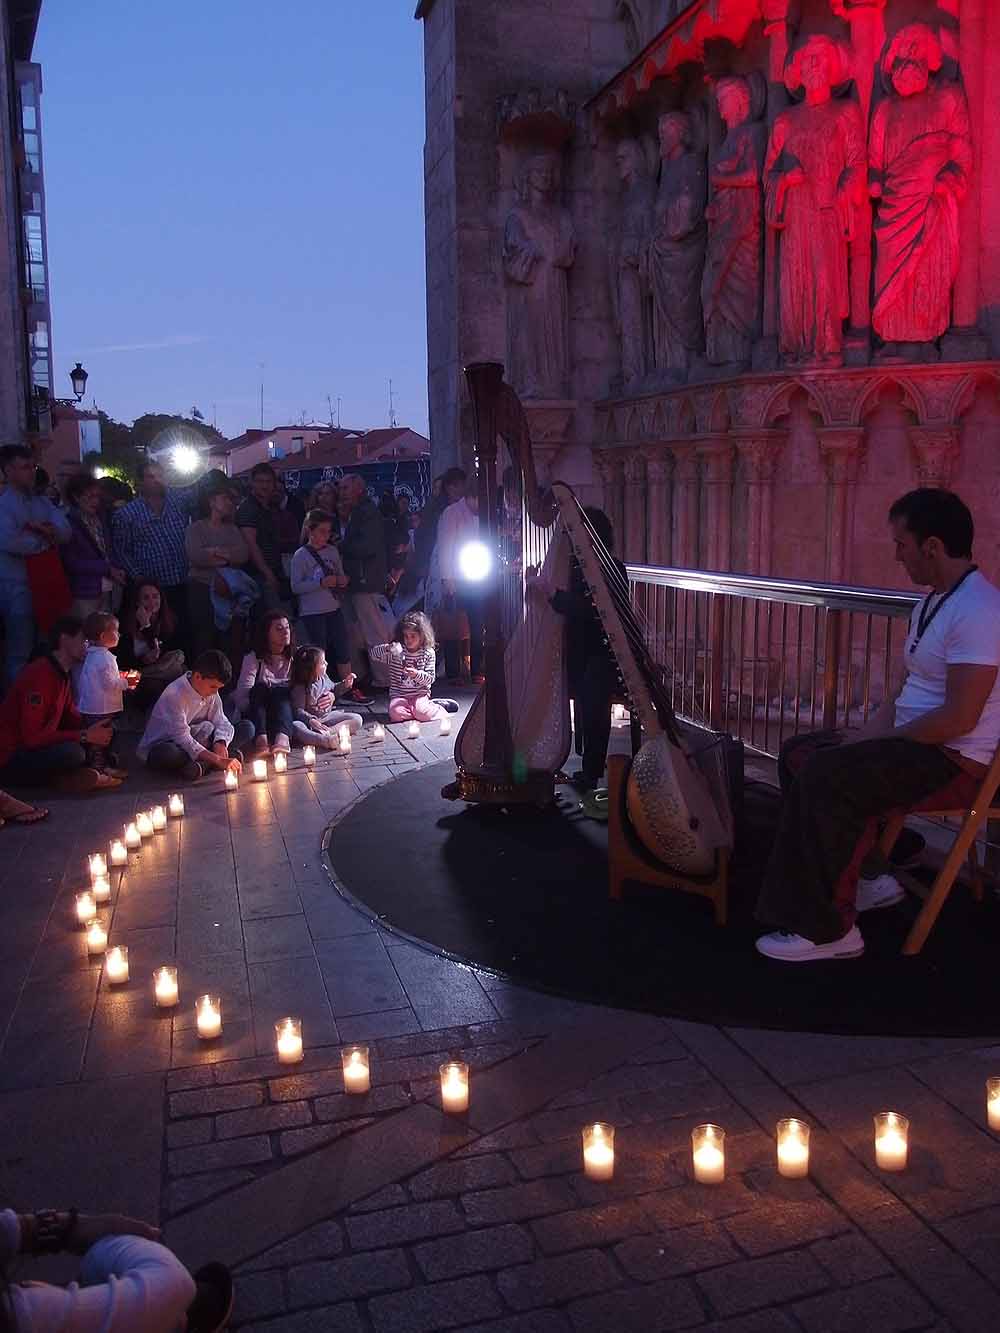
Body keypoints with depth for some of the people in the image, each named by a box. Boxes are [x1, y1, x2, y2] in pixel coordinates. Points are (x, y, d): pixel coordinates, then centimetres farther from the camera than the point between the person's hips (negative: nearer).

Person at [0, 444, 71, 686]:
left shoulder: (41, 502, 12)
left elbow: (65, 531, 1)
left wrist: (38, 530, -17)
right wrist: (44, 539, -10)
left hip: (45, 583, 6)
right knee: (20, 652, 1)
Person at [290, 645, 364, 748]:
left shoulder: (324, 678, 4)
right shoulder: (300, 688, -15)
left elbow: (333, 689, 25)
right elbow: (298, 711, -19)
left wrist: (345, 684, 8)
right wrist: (311, 721, -36)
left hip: (327, 717, 5)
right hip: (311, 721, -5)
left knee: (358, 719, -13)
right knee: (295, 727, -39)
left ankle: (328, 732, -32)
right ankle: (326, 740, -55)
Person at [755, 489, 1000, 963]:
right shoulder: (932, 602, 13)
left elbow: (960, 717, -26)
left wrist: (876, 741, -17)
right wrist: (868, 733, 0)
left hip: (956, 762, -11)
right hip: (915, 742, 11)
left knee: (823, 778, -26)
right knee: (801, 753, 8)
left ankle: (827, 929, -15)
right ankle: (847, 883, 10)